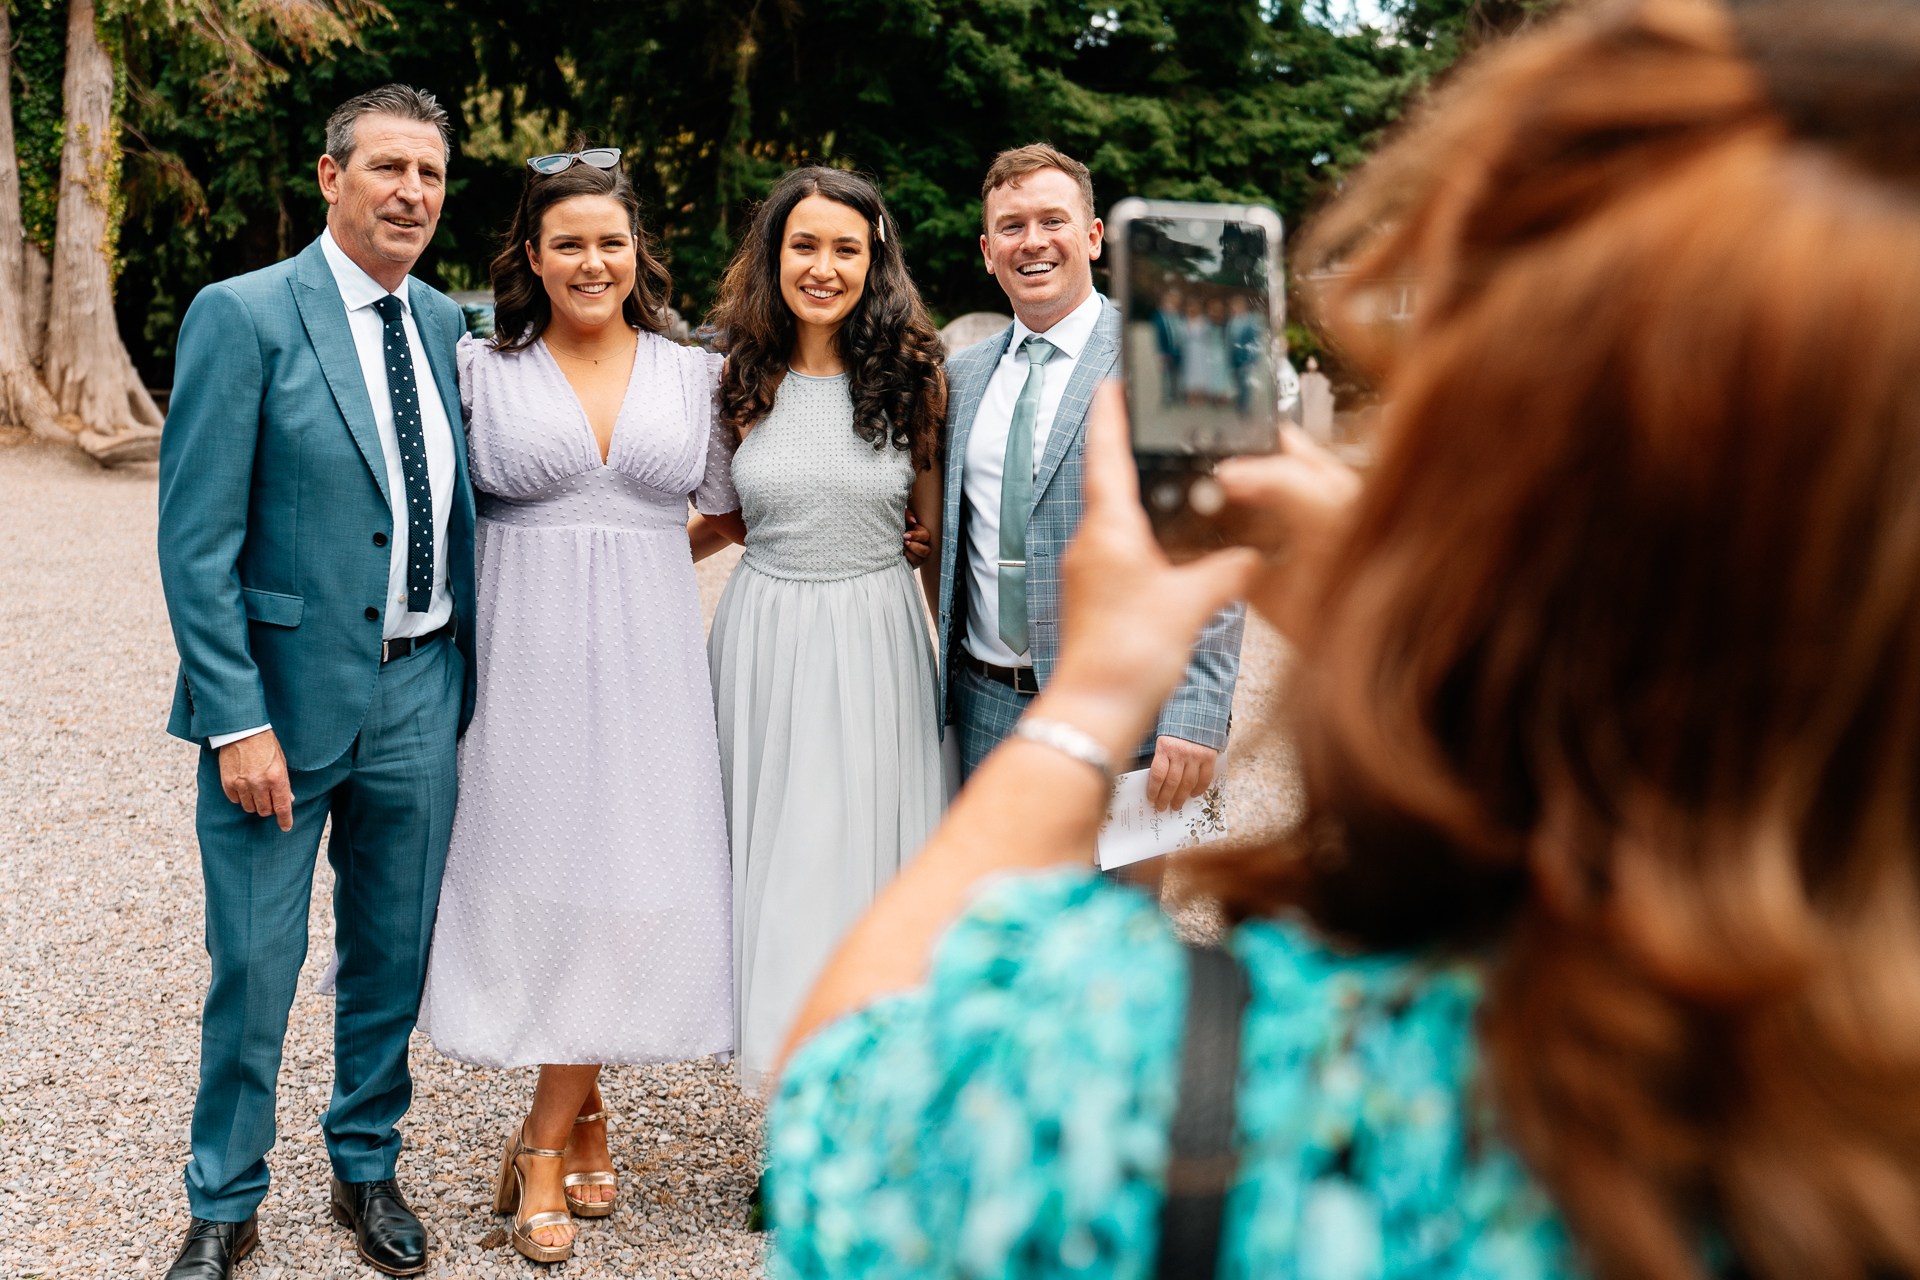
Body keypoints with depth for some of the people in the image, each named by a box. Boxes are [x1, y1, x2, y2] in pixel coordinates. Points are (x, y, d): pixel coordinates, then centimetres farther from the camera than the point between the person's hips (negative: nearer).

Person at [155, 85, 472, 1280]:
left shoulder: (446, 324, 8)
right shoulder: (242, 316, -9)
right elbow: (198, 540, -12)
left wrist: (470, 670, 8)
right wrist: (235, 720, -16)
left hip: (421, 693, 5)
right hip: (288, 690, -4)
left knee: (394, 954, 15)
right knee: (255, 967, 5)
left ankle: (368, 1169, 35)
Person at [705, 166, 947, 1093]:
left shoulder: (911, 378, 0)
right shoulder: (738, 382, 3)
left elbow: (938, 534, 4)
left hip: (877, 643, -1)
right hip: (764, 641, 1)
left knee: (867, 862, 3)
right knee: (776, 866, 5)